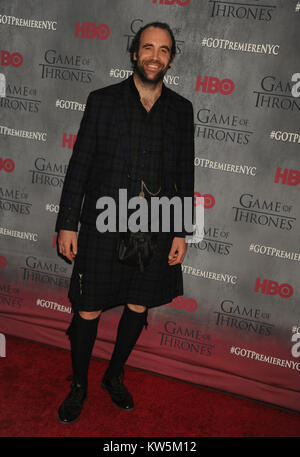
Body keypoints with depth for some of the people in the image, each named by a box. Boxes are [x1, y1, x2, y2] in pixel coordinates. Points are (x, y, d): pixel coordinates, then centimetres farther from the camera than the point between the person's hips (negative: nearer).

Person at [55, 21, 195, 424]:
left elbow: (185, 175, 7)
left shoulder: (181, 109, 5)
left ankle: (115, 376, 38)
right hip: (102, 225, -2)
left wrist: (182, 232, 4)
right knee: (88, 311, 5)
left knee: (138, 307, 14)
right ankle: (79, 386, 29)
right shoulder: (103, 101, -1)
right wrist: (67, 223, -4)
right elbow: (79, 164, -1)